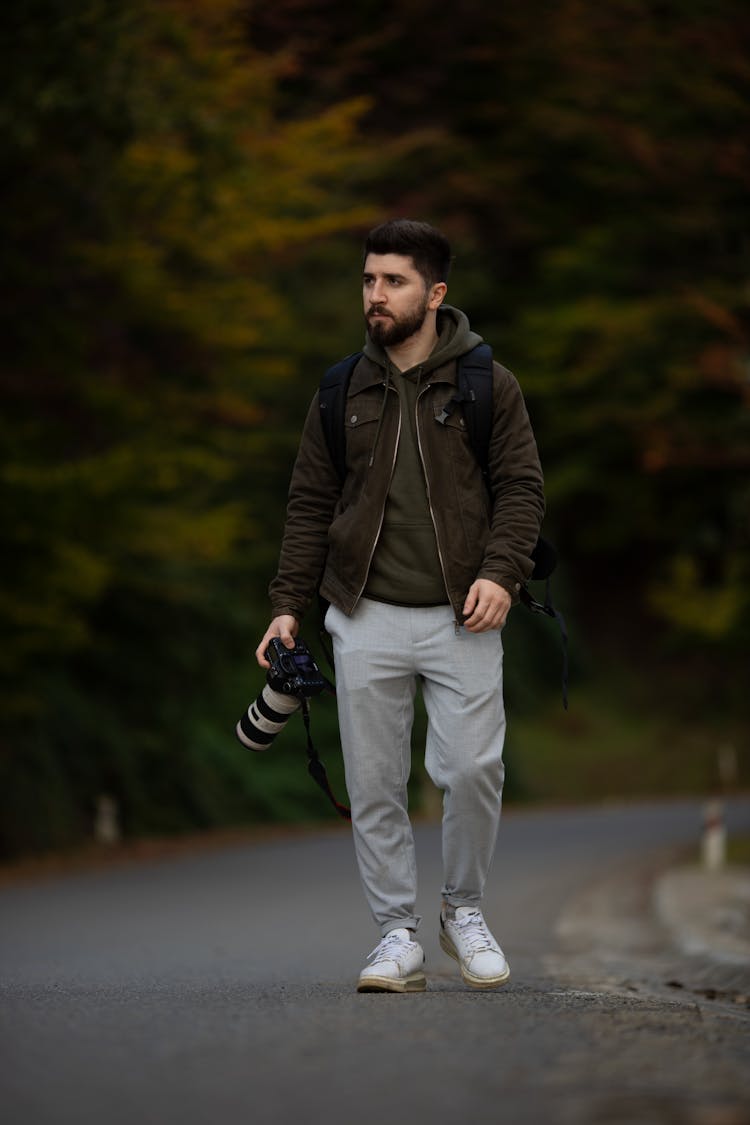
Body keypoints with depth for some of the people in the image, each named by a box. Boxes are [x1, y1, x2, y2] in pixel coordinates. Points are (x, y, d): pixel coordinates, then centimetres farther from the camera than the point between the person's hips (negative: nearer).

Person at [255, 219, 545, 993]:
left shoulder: (487, 385, 3)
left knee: (473, 770, -10)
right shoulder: (342, 392, 9)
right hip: (367, 618, 2)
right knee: (374, 785, 0)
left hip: (461, 617, -2)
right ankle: (397, 936, 10)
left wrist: (500, 572, -15)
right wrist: (289, 602, 4)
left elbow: (521, 488, 1)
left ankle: (464, 911, 14)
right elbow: (310, 504, 12)